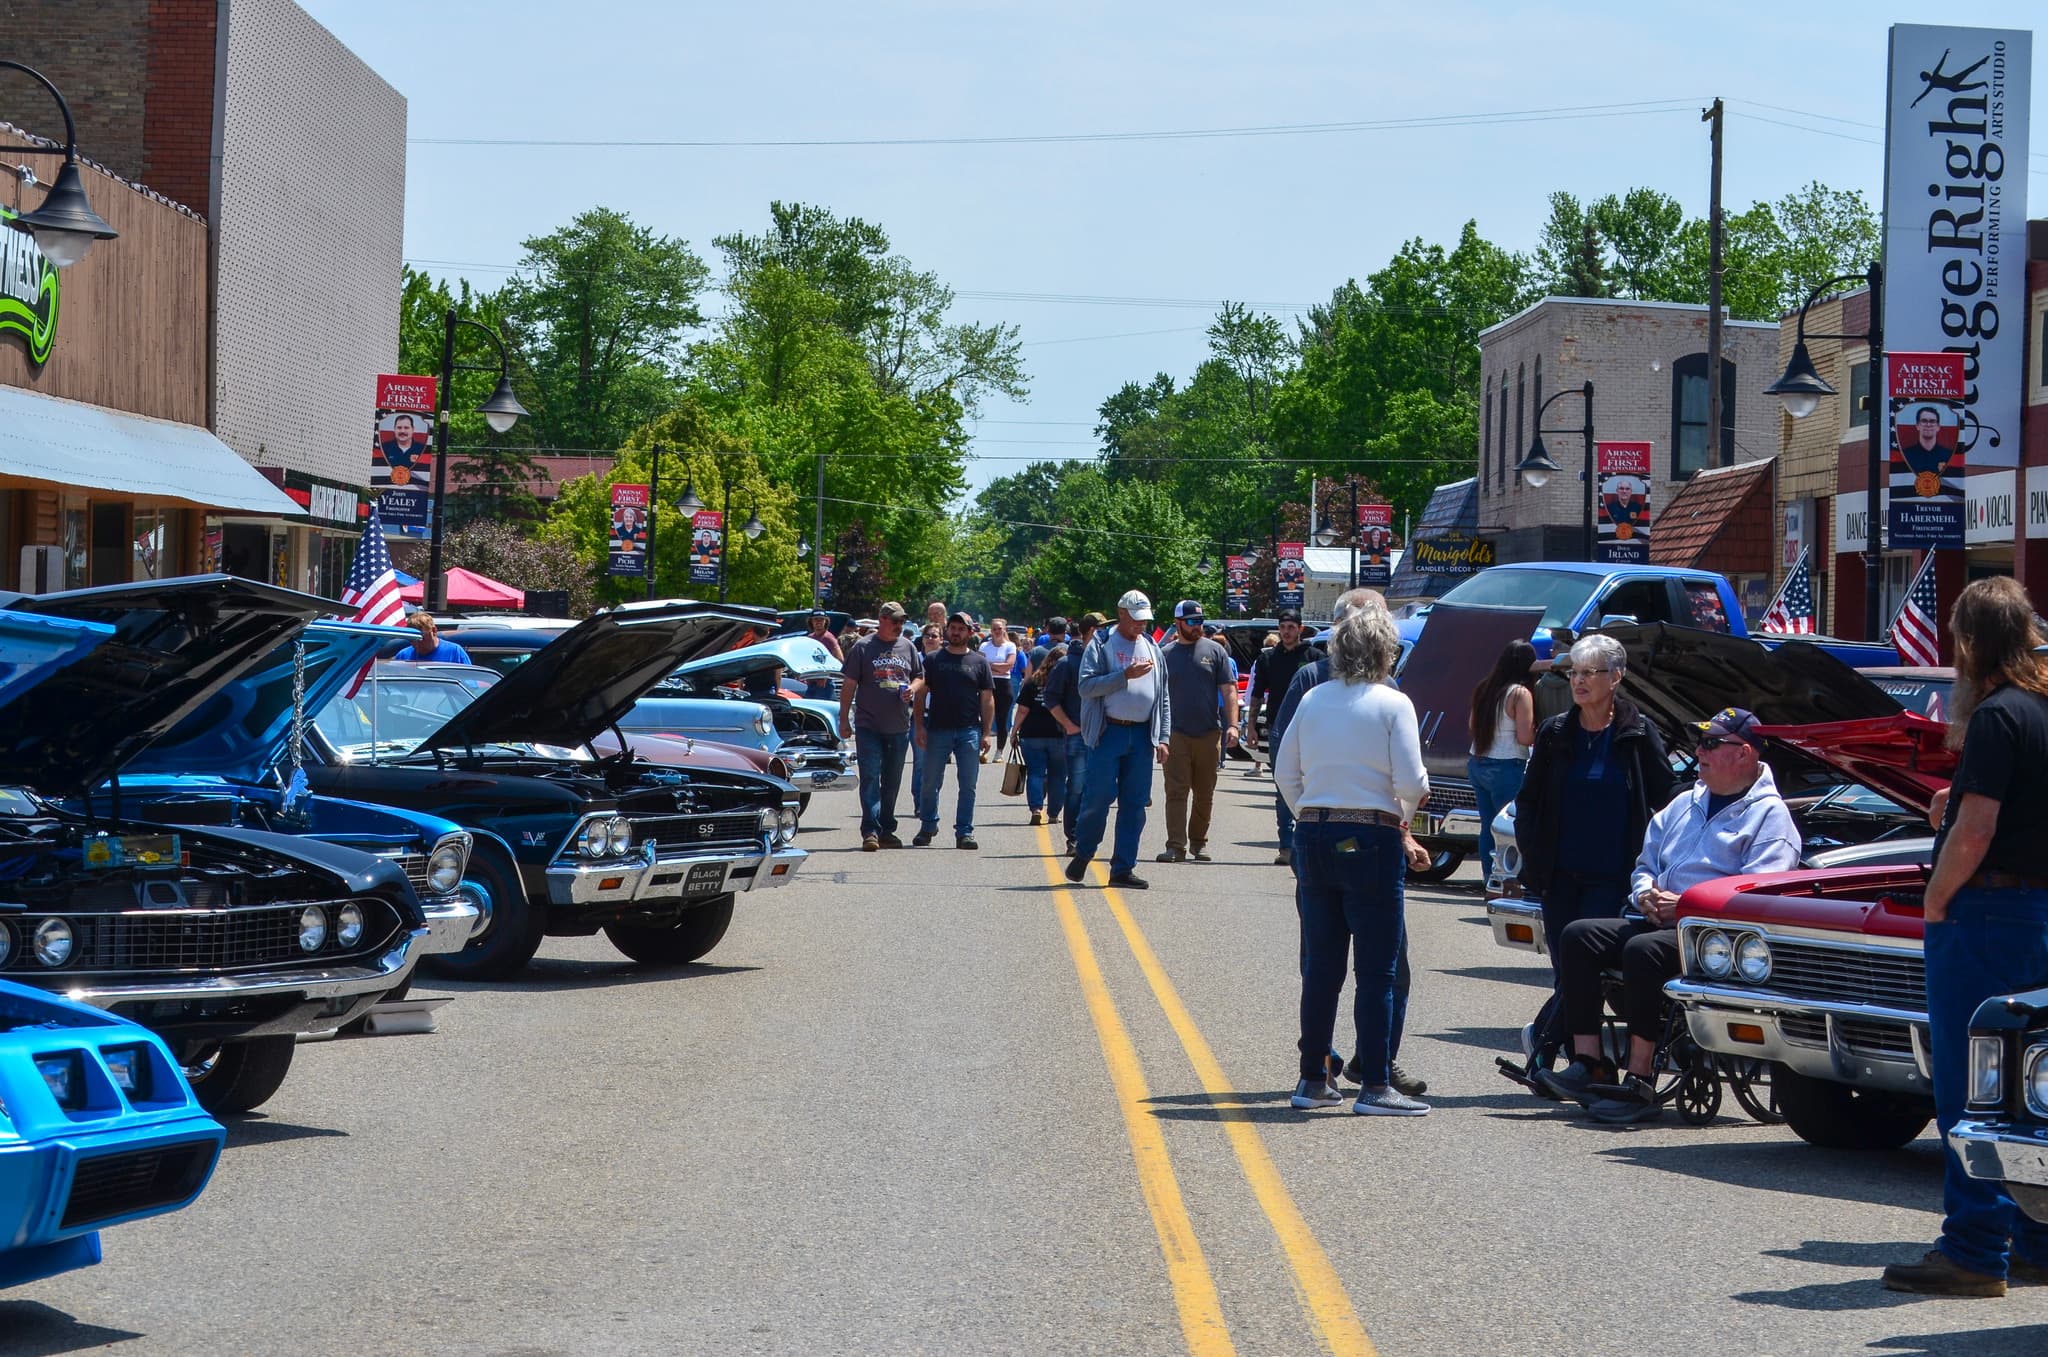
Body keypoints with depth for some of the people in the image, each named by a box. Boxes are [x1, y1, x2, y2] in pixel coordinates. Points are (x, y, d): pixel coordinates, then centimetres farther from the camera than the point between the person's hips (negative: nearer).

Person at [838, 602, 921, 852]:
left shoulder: (908, 647, 10)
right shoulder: (863, 647, -1)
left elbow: (919, 678, 19)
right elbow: (849, 685, 0)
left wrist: (912, 689, -5)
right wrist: (844, 720, -4)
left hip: (899, 727, 4)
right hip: (868, 726, -4)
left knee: (892, 782, 10)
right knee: (870, 778, -10)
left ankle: (886, 831, 19)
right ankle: (870, 831, -13)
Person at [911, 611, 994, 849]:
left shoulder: (979, 663, 9)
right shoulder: (933, 659, 7)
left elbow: (987, 700, 8)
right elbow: (920, 694, 6)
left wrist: (986, 733, 1)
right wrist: (920, 726, -3)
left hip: (969, 731, 0)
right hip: (937, 730, 0)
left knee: (968, 786, 1)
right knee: (931, 783, 5)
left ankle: (964, 832, 7)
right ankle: (928, 827, 22)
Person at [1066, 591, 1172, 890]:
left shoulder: (1151, 647, 15)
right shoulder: (1101, 644, 0)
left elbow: (1163, 696, 17)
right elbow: (1087, 685, -12)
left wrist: (1162, 738, 9)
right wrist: (1125, 675, -19)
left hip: (1142, 736, 4)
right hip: (1108, 733, -4)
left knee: (1134, 804, 3)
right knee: (1098, 797, -6)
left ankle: (1123, 868, 7)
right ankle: (1082, 854, 15)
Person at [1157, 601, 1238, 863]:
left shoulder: (1214, 651, 6)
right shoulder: (1166, 654, 7)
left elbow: (1229, 690, 4)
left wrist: (1232, 725, -7)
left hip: (1209, 733, 1)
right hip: (1176, 734, -1)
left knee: (1205, 793, 8)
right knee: (1176, 792, -7)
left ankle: (1199, 842, 20)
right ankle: (1176, 845, -10)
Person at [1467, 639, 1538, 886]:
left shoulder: (1483, 689, 8)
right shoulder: (1521, 694, -13)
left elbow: (1471, 725, 18)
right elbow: (1525, 737, -16)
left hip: (1478, 763, 7)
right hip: (1507, 768, -7)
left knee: (1487, 826, 13)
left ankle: (1489, 878, 17)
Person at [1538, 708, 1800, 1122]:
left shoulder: (1769, 815, -2)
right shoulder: (1685, 804, 24)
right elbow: (1646, 862, 29)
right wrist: (1645, 892, 4)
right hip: (1660, 921, 8)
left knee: (1643, 950, -35)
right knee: (1578, 936, -12)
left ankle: (1640, 1083, -32)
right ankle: (1588, 1064, -18)